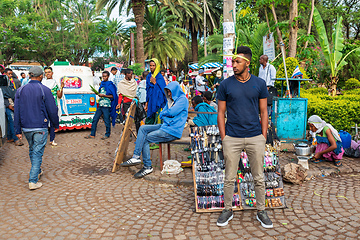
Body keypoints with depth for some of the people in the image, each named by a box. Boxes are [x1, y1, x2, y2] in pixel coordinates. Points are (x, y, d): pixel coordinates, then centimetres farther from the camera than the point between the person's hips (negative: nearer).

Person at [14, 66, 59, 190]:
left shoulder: (20, 90, 2)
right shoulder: (45, 90, -10)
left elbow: (17, 112, 4)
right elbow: (52, 110, -8)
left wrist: (18, 130, 8)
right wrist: (56, 124, 7)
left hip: (26, 127, 5)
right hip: (40, 127, -5)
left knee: (32, 150, 23)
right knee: (37, 153, 1)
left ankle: (37, 171, 40)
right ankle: (33, 181, -1)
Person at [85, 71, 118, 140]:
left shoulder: (110, 85, -7)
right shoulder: (102, 84, 15)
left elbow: (113, 96, -12)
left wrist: (104, 95, -17)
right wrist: (99, 95, 6)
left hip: (106, 105, -7)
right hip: (100, 105, 8)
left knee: (107, 120, 1)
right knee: (95, 119, 7)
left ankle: (107, 134, 17)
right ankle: (92, 134, 15)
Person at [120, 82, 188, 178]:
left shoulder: (183, 99, -7)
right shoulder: (171, 100, 21)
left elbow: (172, 112, -18)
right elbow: (161, 114, 14)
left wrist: (164, 113, 2)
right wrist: (166, 119, -7)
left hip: (173, 131, -9)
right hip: (165, 126, 9)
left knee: (145, 139, -13)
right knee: (143, 128, -5)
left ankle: (147, 167, -7)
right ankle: (136, 156, -15)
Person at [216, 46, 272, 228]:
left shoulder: (259, 84, 3)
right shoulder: (225, 85, 1)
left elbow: (263, 112, 6)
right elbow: (221, 113, 3)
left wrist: (263, 137, 0)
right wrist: (223, 138, -2)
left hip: (255, 138, 1)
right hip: (232, 138, 0)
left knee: (259, 178, 10)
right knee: (229, 178, 8)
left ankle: (261, 211, 27)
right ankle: (228, 210, 25)